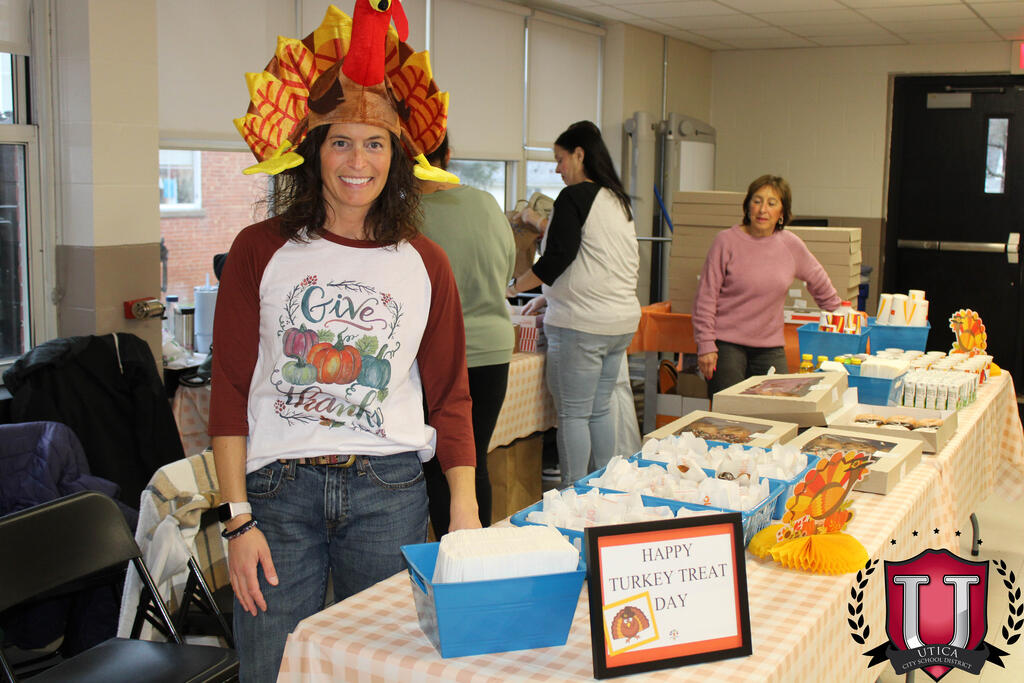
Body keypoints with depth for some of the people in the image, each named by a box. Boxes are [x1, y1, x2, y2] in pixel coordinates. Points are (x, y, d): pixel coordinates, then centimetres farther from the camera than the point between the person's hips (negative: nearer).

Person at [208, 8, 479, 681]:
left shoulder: (424, 264, 5)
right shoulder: (262, 251, 1)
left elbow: (450, 394, 8)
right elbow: (230, 391, 1)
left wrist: (466, 514, -1)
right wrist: (238, 518, -5)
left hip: (390, 491, 1)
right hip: (279, 488, -1)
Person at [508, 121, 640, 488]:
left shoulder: (575, 196, -10)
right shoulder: (617, 200, 16)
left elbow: (557, 258, -16)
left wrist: (513, 287, -3)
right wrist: (549, 296, 27)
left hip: (582, 324, -8)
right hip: (621, 321, 9)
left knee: (573, 413, -2)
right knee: (600, 409, 14)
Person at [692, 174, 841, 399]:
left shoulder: (791, 245, 5)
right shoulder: (726, 241, -5)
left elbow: (817, 280, 24)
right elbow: (705, 298, -4)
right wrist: (705, 345, -10)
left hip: (770, 347, 4)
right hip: (727, 345, -3)